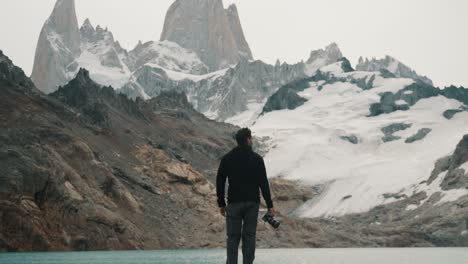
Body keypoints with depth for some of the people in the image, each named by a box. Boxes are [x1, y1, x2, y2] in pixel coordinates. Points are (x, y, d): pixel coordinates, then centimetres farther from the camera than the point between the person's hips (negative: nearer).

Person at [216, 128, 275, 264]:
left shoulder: (227, 158, 1)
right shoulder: (257, 158, -4)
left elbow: (220, 182, 2)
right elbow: (263, 183, -6)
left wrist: (221, 203, 10)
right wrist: (270, 205, -1)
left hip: (234, 203, 1)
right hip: (252, 203, -1)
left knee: (233, 237, 4)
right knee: (249, 236, 5)